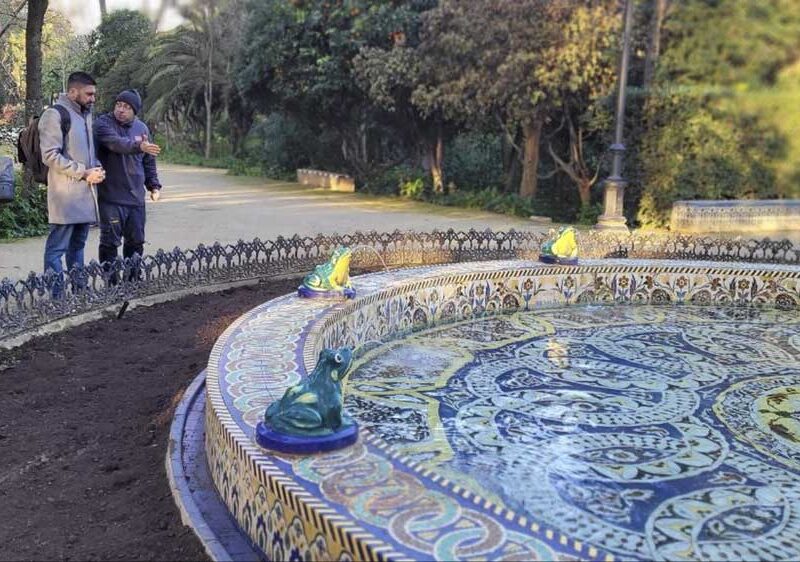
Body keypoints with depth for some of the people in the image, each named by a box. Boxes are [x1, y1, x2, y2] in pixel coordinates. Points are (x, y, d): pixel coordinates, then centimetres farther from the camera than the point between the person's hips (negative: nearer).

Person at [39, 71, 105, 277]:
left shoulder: (86, 114, 18)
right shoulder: (55, 114, -8)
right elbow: (50, 155, -15)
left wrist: (96, 169, 5)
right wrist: (84, 173, -15)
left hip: (85, 194, 8)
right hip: (65, 196, -8)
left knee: (77, 246, 14)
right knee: (57, 248, -6)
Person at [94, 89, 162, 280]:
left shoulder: (142, 128, 12)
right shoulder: (103, 123, -6)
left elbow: (148, 162, 21)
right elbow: (116, 142, -28)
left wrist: (153, 185, 13)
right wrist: (138, 146, -44)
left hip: (136, 197, 5)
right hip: (111, 196, -5)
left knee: (136, 242, 12)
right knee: (110, 242, -2)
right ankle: (110, 283, 6)